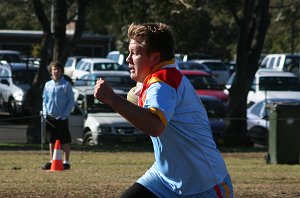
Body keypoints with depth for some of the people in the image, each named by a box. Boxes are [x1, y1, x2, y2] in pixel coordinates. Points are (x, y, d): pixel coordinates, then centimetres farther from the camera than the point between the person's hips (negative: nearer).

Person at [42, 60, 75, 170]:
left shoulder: (66, 85, -5)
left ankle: (66, 162, 3)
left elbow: (71, 101, -5)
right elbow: (45, 100, 14)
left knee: (65, 141, -1)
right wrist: (45, 113, 2)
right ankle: (52, 161, 18)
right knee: (52, 140, 11)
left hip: (62, 117, -5)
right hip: (50, 117, 5)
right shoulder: (48, 85, 8)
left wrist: (65, 114, -13)